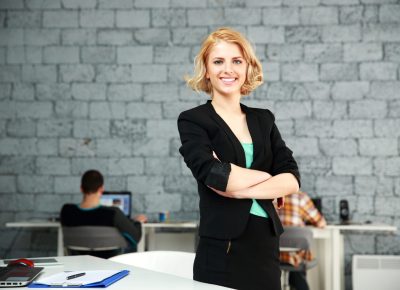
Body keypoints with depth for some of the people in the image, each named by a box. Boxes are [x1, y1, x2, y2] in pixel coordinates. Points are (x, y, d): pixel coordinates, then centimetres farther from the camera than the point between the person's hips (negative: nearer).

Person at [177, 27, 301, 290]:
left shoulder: (264, 119, 10)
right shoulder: (192, 120, -4)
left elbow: (292, 179, -1)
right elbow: (214, 176, -19)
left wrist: (238, 187, -14)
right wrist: (266, 175, -4)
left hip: (267, 246, 4)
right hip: (222, 249, -4)